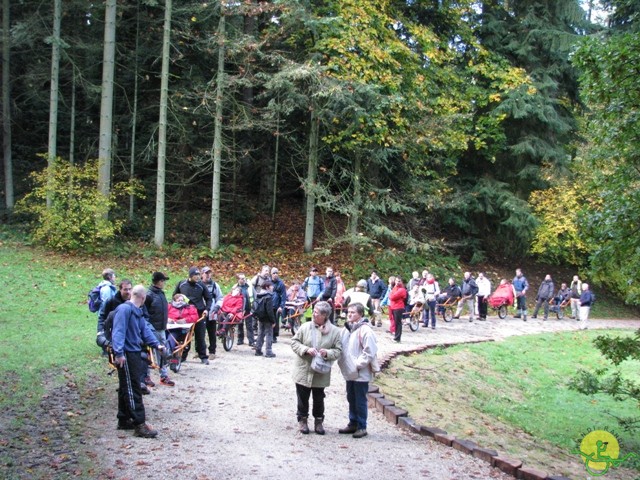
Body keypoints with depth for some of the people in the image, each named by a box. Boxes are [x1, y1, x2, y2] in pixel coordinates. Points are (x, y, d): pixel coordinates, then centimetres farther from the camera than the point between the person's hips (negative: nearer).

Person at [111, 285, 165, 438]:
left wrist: (156, 344, 1)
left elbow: (145, 330, 15)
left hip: (134, 353, 10)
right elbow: (118, 331, -22)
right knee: (132, 390, -8)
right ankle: (139, 425, -7)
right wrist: (119, 353, -28)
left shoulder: (138, 312, 15)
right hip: (126, 355, -10)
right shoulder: (124, 309, -15)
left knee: (127, 389, 16)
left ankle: (124, 420, 26)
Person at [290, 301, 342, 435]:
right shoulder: (305, 326, -5)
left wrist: (328, 353, -23)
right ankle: (302, 420, 28)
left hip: (321, 373, 0)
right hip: (303, 370, 0)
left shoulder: (334, 331, -6)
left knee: (319, 399, 13)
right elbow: (294, 342, -1)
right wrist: (306, 349, -18)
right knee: (303, 398, 11)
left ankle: (318, 422, 30)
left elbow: (338, 350, -3)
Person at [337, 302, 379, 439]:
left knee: (360, 401, 1)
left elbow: (370, 352, -18)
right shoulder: (346, 329, 7)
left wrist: (357, 364, -17)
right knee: (351, 399, 17)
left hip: (361, 374, -8)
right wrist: (342, 362, 5)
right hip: (349, 372, 8)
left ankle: (361, 427, 11)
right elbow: (342, 347, 18)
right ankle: (353, 424, 29)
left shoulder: (365, 330, -17)